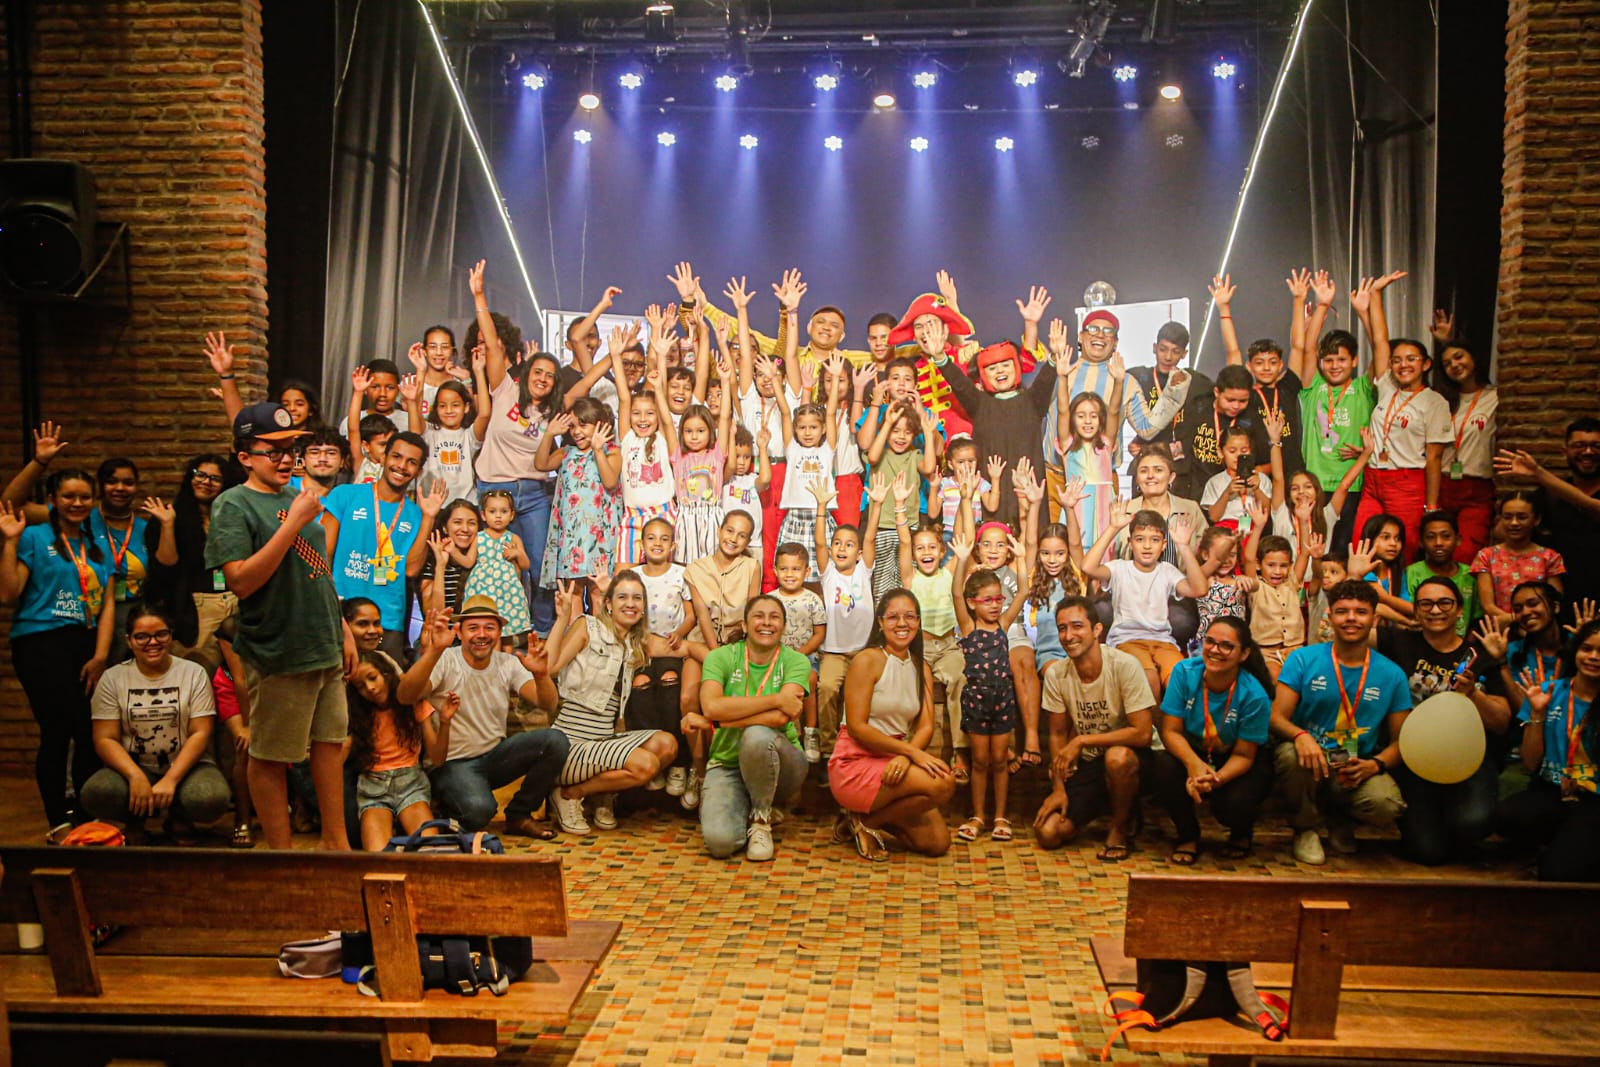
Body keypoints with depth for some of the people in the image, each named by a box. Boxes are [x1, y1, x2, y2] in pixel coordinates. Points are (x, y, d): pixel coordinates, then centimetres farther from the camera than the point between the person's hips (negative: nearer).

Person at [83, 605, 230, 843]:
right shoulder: (113, 678, 3)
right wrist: (136, 776, -22)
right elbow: (105, 739, -4)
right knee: (94, 794, -32)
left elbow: (200, 734, -6)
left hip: (185, 765, -1)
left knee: (212, 799, -33)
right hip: (133, 767, 1)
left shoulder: (194, 673, 1)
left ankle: (178, 818, 6)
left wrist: (170, 780, -19)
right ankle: (135, 821, 5)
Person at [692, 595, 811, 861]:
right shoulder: (720, 657, -2)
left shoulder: (795, 661, -5)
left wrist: (709, 721, -19)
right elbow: (712, 706, -21)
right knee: (720, 841, -26)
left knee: (757, 734, -36)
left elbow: (779, 718, -21)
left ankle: (761, 817, -9)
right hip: (727, 763, 1)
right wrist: (775, 699, -23)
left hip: (778, 766, -1)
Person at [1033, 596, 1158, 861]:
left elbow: (1143, 734, -23)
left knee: (1117, 757, -40)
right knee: (1047, 834, -11)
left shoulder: (1124, 666, -20)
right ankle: (1103, 807, 19)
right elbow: (1058, 734, 3)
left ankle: (1121, 828, -9)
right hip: (1088, 764, 4)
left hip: (1132, 760, -4)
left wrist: (1082, 741, -23)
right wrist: (1058, 787, -4)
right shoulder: (1055, 674, -7)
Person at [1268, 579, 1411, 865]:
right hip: (1311, 765, -1)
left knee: (1387, 806, -32)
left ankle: (1341, 819, 9)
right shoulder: (1303, 659, -1)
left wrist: (1374, 765, -16)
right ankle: (1305, 828, -4)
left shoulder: (1391, 675, 4)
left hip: (1358, 769, 1)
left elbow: (1400, 741, 6)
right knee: (1290, 754, -37)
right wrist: (1301, 735, -31)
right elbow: (1276, 718, -7)